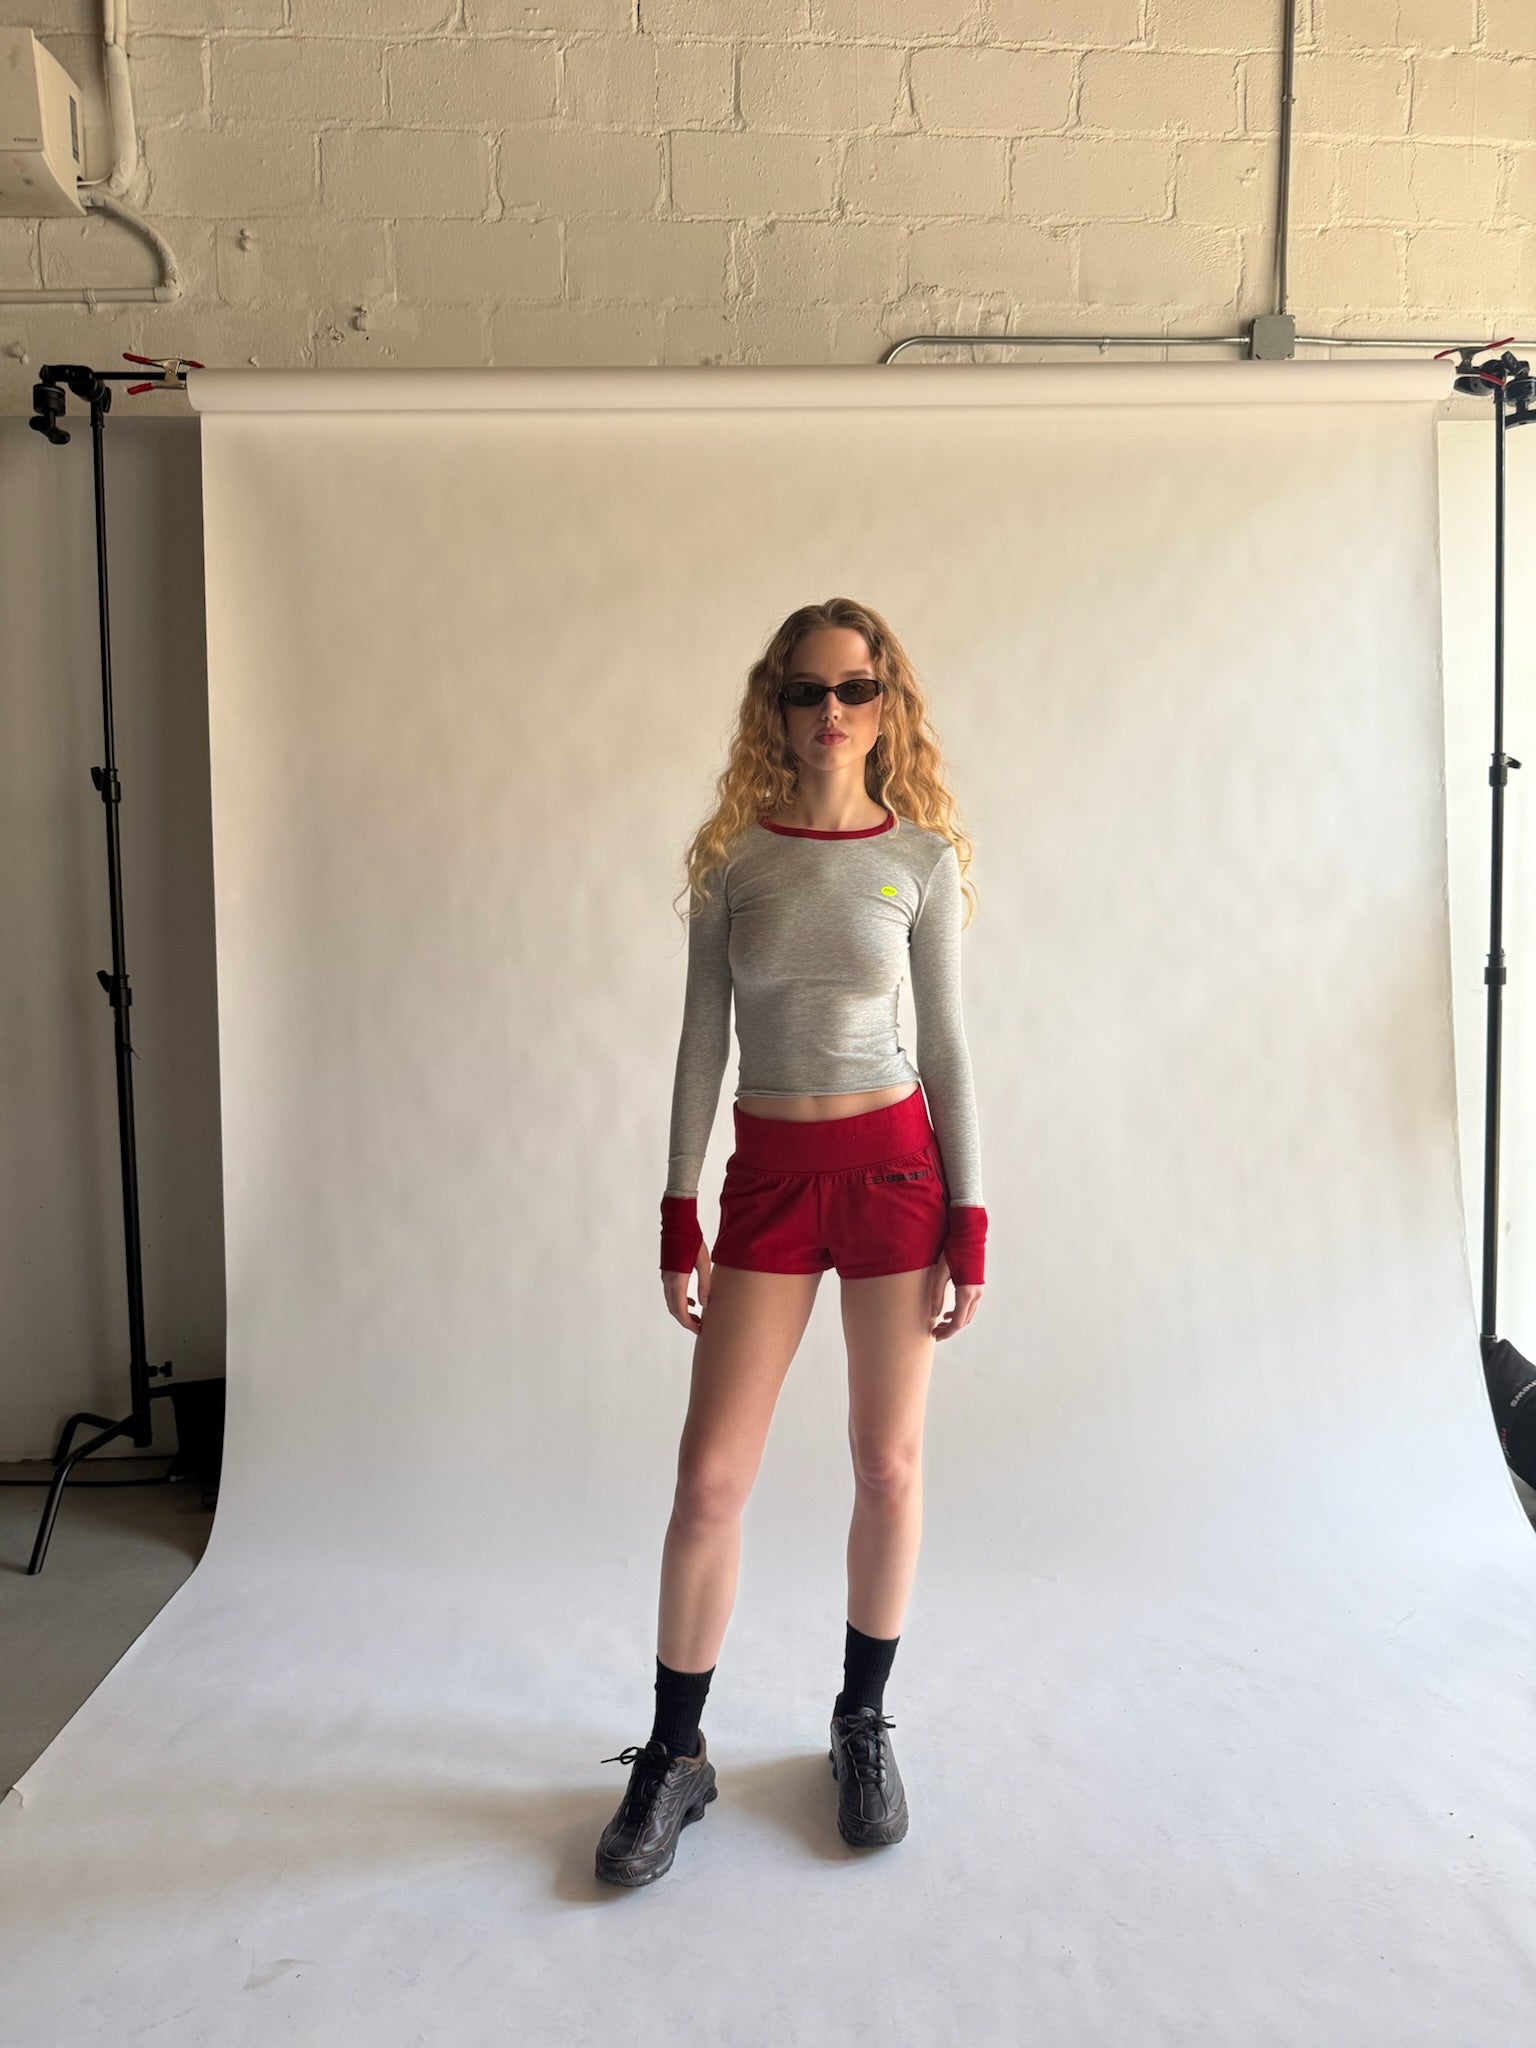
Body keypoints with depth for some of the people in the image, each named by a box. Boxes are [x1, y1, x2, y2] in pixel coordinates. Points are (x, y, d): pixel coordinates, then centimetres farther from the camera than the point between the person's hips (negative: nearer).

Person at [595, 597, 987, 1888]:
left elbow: (947, 1044, 1)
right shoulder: (732, 856, 2)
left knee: (889, 1464, 9)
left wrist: (969, 1219, -2)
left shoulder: (921, 856, 0)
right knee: (711, 1477, 0)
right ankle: (675, 1756, 19)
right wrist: (680, 1212, 0)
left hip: (893, 1163, 0)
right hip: (769, 1173, 0)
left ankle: (864, 1722, 31)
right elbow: (702, 1039, 3)